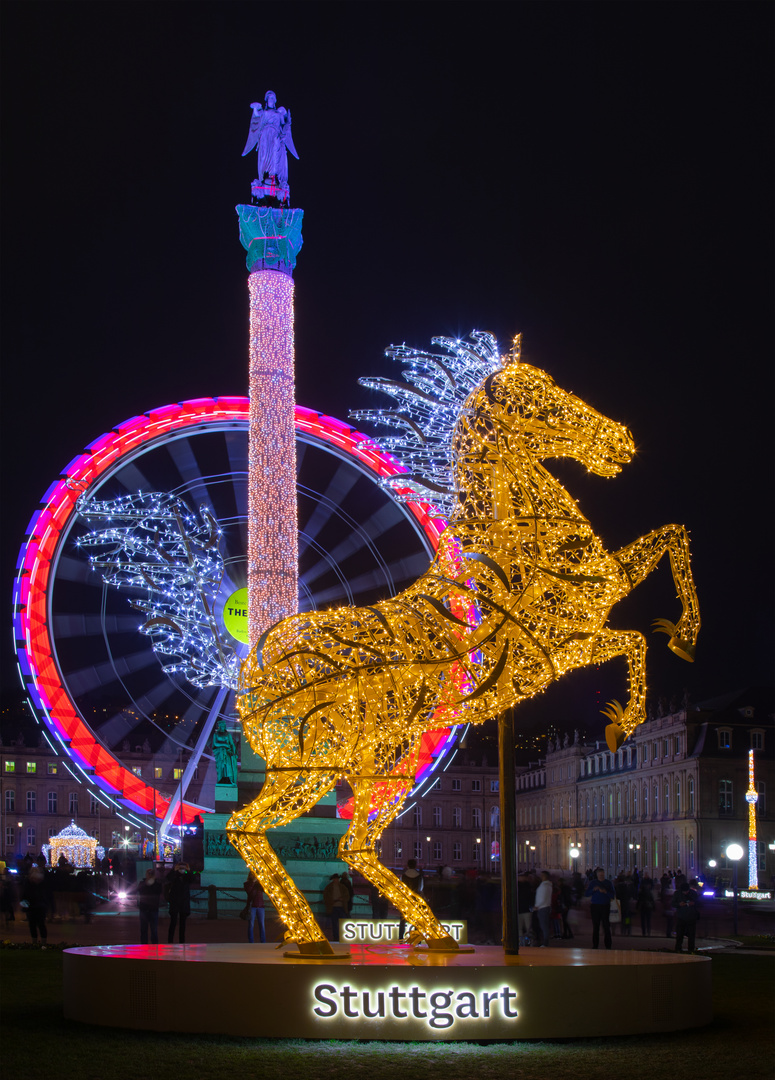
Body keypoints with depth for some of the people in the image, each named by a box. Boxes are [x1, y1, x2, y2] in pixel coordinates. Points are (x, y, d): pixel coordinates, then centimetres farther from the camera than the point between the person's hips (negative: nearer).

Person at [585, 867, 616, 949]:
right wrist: (593, 890, -13)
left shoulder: (608, 883, 6)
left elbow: (613, 895, 0)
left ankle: (608, 945, -3)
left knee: (606, 926, -6)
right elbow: (586, 894, 3)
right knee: (595, 927, 3)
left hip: (605, 906, -1)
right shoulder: (593, 883, 9)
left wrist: (605, 892, -16)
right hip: (595, 906, 1)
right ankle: (595, 945, 9)